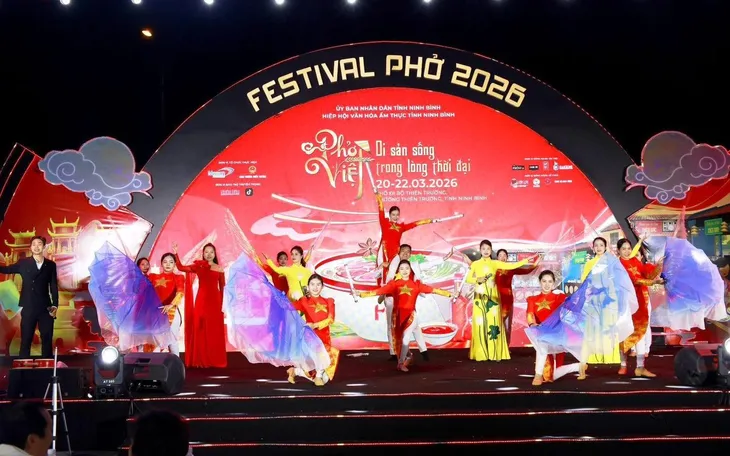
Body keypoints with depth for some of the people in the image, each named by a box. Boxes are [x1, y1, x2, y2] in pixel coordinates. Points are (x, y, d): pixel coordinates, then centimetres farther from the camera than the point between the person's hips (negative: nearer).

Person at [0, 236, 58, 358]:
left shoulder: (51, 265, 6)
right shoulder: (23, 263, 6)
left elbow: (54, 286, 5)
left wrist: (55, 305, -1)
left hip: (45, 308, 0)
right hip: (28, 308, 0)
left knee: (47, 339, 4)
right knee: (25, 340, 3)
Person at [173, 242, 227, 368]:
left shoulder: (219, 269, 6)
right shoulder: (198, 266, 5)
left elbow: (222, 289, 8)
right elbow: (181, 268, -5)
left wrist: (222, 305, 6)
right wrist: (176, 254, -17)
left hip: (215, 301, 0)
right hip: (201, 301, 0)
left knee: (215, 331, 2)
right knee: (200, 330, 0)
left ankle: (215, 360, 9)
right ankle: (200, 360, 5)